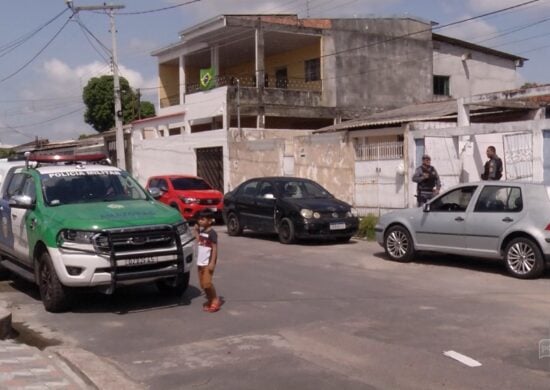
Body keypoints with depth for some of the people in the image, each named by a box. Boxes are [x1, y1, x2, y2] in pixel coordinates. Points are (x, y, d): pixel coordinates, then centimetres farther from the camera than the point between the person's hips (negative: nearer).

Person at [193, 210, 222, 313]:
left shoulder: (212, 233, -12)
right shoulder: (201, 231, 11)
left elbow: (214, 248, -14)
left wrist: (212, 262, -20)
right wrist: (196, 230, 14)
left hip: (208, 263, -8)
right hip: (200, 262, 8)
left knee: (207, 283, -13)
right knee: (202, 284, 9)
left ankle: (215, 300, 1)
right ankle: (210, 300, 22)